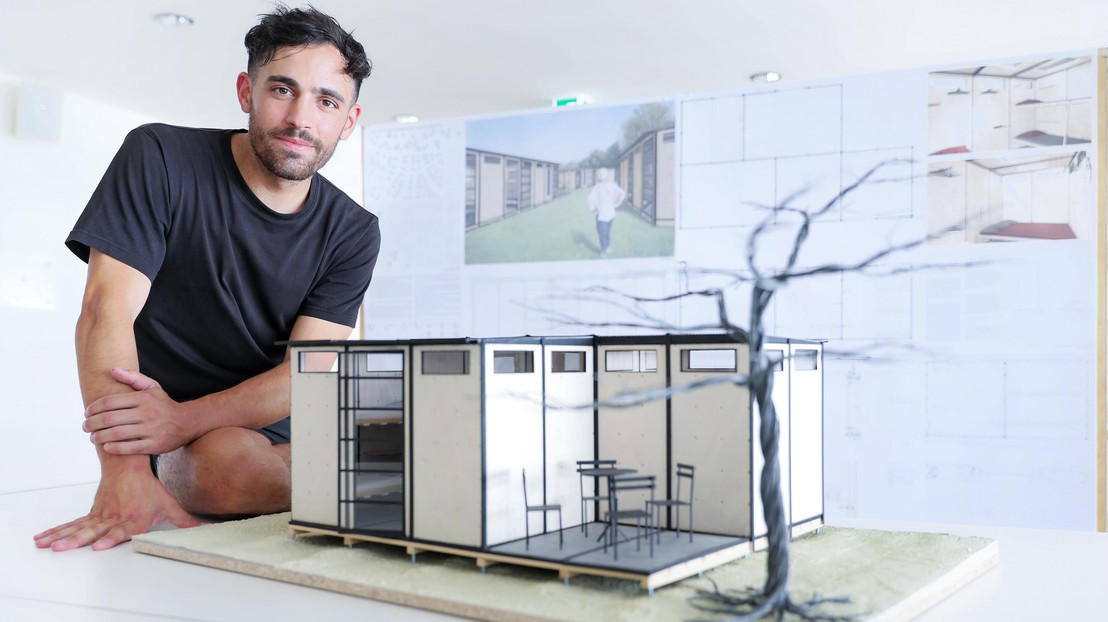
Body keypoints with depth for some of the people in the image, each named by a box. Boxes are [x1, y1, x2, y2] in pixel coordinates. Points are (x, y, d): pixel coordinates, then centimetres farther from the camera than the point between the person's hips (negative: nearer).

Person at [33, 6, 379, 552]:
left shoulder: (353, 233, 1)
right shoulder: (160, 159, -6)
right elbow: (106, 309, -17)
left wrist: (183, 419, -29)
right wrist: (123, 475, -33)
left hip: (281, 442, 3)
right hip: (166, 456, -3)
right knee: (230, 456, -36)